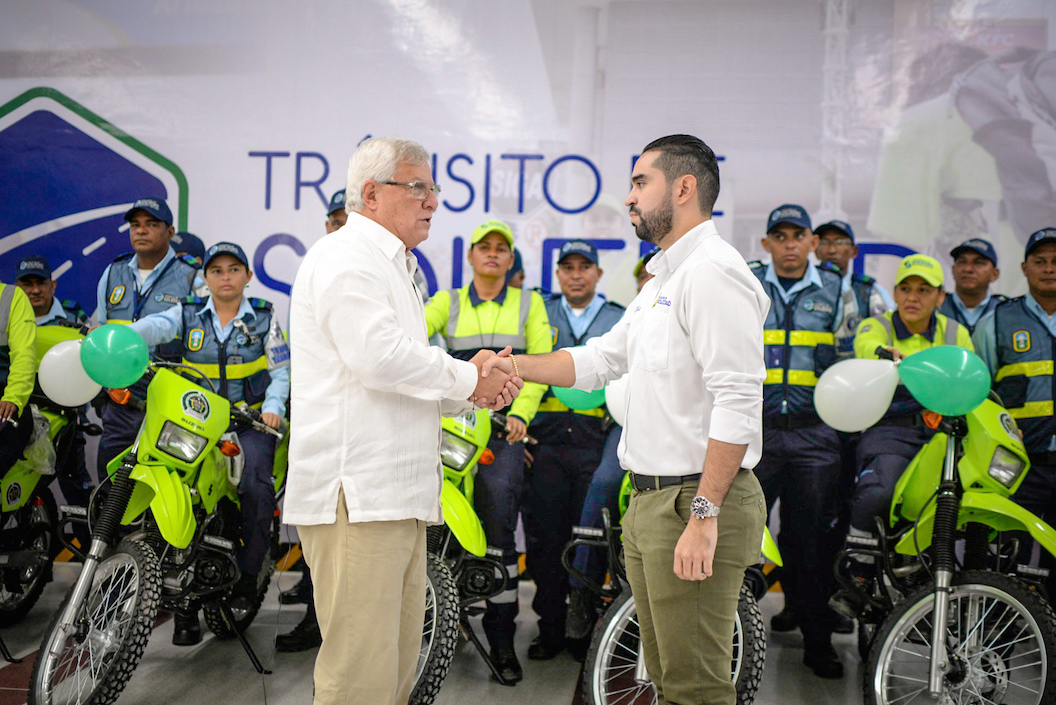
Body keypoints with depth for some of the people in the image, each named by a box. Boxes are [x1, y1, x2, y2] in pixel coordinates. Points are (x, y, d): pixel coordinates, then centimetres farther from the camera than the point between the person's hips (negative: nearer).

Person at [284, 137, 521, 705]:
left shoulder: (391, 267, 26)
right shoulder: (345, 256, -7)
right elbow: (379, 357, -20)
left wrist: (471, 383, 7)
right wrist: (465, 380, -6)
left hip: (397, 496, 10)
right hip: (355, 493, -10)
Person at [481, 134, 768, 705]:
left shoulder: (713, 272, -15)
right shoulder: (662, 281, 19)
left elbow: (738, 401, -22)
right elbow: (600, 359, 20)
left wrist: (704, 513, -25)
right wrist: (518, 366, 7)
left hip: (695, 503, -10)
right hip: (650, 501, 10)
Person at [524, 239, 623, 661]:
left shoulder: (621, 321, 15)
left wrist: (623, 433, -3)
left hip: (597, 442, -1)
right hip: (546, 442, 1)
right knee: (545, 540, 1)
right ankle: (550, 630, 13)